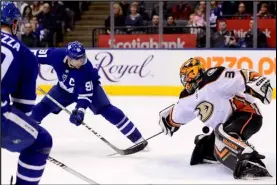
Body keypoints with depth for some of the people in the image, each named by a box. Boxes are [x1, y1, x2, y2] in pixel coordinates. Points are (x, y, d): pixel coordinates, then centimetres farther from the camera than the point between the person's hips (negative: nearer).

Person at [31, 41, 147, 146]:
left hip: (88, 87, -4)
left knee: (106, 109, -20)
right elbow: (34, 56, -15)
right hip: (65, 88, 4)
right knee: (43, 107, -4)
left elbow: (86, 94, -34)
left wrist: (80, 110, -46)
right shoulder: (57, 55, -32)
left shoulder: (86, 69, -37)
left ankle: (137, 138, -18)